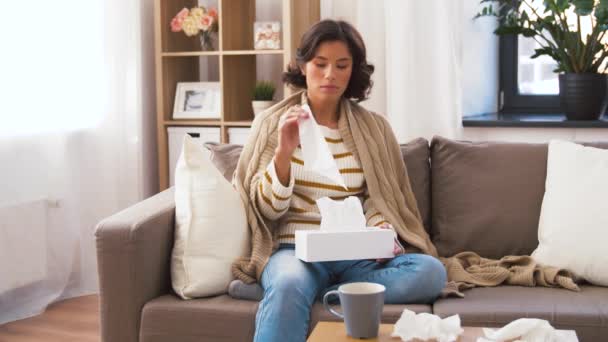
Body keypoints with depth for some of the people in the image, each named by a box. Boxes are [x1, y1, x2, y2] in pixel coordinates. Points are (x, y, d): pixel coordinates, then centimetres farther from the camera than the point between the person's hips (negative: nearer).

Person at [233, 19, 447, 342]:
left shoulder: (373, 128, 9)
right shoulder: (272, 123, 4)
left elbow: (377, 202, 11)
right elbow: (268, 209, -1)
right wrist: (284, 153, -18)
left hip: (356, 254, 5)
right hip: (296, 250, -5)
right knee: (289, 285, -40)